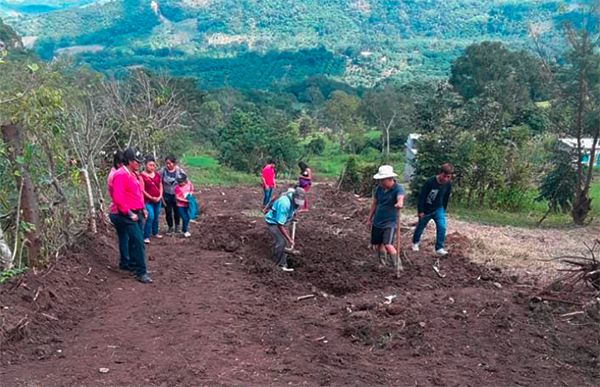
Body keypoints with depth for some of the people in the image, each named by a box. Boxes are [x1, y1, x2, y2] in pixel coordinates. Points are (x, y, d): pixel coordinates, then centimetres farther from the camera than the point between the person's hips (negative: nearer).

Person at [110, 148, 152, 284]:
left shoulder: (134, 174, 13)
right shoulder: (120, 175, -17)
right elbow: (118, 198, -22)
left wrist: (143, 208, 16)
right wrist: (129, 213, -19)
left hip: (137, 213, 9)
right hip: (127, 215, -9)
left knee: (135, 241, 16)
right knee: (138, 241, -12)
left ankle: (132, 265, 29)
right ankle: (141, 273, -9)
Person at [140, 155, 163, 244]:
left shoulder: (157, 175, 8)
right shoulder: (142, 176, -9)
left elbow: (160, 186, 12)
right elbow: (142, 190, -12)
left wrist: (160, 196, -3)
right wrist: (151, 198, -14)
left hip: (158, 200, 6)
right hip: (148, 200, -6)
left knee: (156, 217, 15)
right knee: (150, 217, -15)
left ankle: (155, 233, 34)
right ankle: (146, 236, -7)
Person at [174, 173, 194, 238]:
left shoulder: (188, 183, -7)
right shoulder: (177, 187, -20)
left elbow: (192, 190, 12)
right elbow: (177, 197, -17)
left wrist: (191, 193, -9)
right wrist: (185, 200, -22)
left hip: (187, 205, 5)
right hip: (181, 206, -5)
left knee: (188, 218, 13)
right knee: (185, 218, -6)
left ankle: (183, 230, 33)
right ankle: (185, 231, 13)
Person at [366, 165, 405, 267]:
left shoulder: (398, 188, -17)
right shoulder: (379, 188, -1)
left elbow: (400, 197, -39)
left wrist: (399, 203, -63)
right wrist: (369, 218, 18)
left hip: (390, 223, -6)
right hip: (377, 222, 6)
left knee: (388, 245, -20)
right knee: (377, 245, 13)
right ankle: (382, 264, 35)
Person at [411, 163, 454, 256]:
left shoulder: (448, 185, -12)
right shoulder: (430, 182, -28)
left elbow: (446, 198, 5)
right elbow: (422, 196, -20)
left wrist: (443, 210, 13)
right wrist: (420, 211, -17)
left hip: (438, 209, 3)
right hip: (426, 209, -3)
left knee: (442, 227, -14)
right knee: (420, 227, 15)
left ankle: (439, 248, -6)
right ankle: (415, 242, 41)